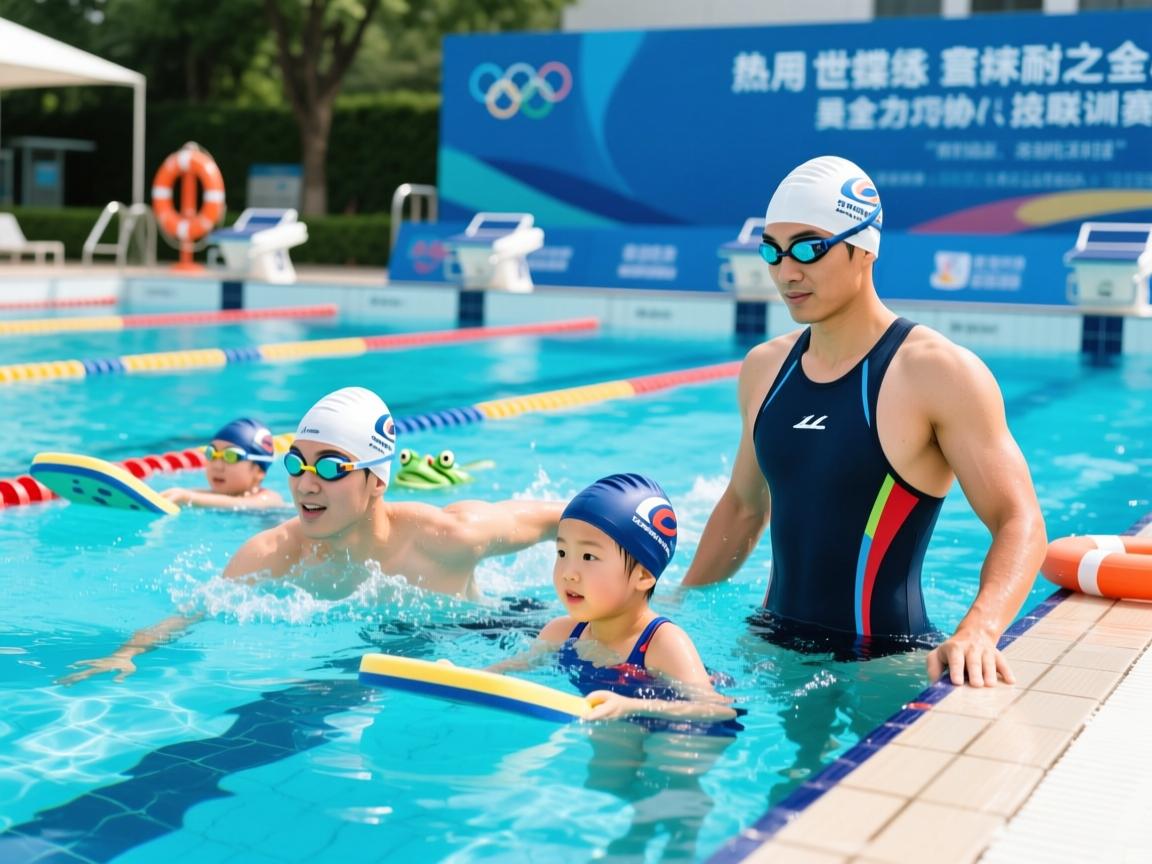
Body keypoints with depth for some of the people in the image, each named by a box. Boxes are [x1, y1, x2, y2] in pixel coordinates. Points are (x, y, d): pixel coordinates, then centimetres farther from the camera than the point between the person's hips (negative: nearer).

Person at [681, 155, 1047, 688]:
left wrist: (978, 631, -32)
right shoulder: (763, 368, 8)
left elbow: (1019, 524, -15)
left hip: (881, 663, -6)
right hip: (773, 644, 6)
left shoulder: (940, 374, -12)